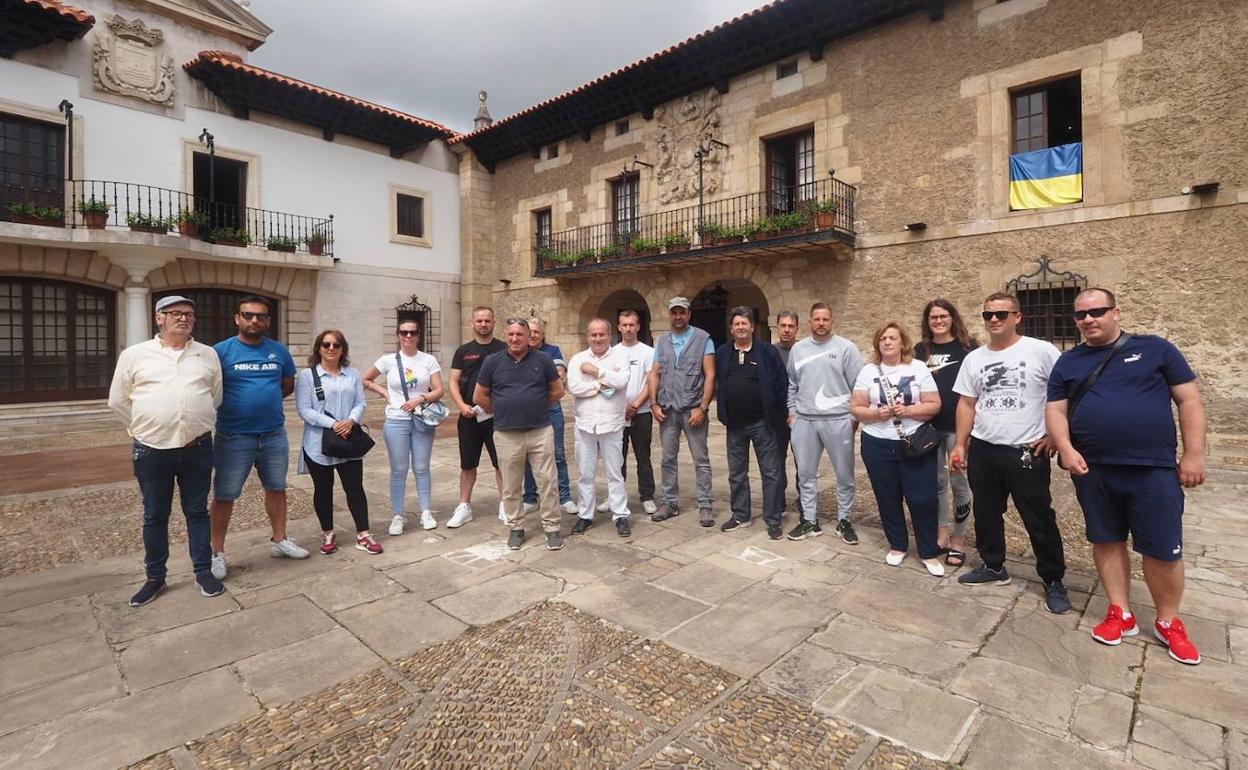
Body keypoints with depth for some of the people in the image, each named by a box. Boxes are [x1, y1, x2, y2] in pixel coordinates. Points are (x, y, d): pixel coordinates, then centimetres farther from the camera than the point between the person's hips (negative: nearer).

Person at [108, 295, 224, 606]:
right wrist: (146, 428, 7)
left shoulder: (208, 355, 5)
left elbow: (217, 397, 12)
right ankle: (155, 577, 25)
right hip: (152, 449, 0)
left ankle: (203, 571, 21)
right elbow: (118, 401, 7)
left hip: (197, 448, 1)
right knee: (154, 516, 11)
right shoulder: (134, 355, 1)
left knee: (197, 512, 10)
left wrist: (199, 425, 10)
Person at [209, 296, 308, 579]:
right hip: (234, 436, -3)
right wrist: (249, 399, -3)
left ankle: (280, 540, 30)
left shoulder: (279, 351, 3)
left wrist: (265, 397, 2)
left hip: (275, 434, 4)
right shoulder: (221, 351, -8)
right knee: (224, 496, 6)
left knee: (277, 489, 15)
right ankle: (218, 552, 20)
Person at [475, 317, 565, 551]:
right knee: (511, 486, 10)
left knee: (547, 482, 3)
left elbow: (558, 391, 8)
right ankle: (516, 528, 26)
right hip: (507, 435, 1)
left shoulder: (543, 360, 0)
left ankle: (552, 528, 16)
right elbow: (480, 396, 9)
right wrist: (502, 412, 10)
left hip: (541, 432, -1)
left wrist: (536, 407, 10)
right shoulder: (492, 362, 2)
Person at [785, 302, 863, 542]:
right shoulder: (797, 348, 8)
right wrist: (792, 411, 9)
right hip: (804, 421, 3)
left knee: (844, 474, 8)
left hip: (838, 420, -3)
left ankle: (844, 521, 24)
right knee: (805, 473, 10)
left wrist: (855, 416, -6)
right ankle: (809, 520, 23)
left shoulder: (846, 348, -4)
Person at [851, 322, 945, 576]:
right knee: (888, 499, 10)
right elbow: (855, 409, 0)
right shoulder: (868, 372, 3)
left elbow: (934, 405, -3)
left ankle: (929, 553, 16)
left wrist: (908, 410, -19)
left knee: (923, 499, 0)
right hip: (877, 446, 1)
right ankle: (897, 546, 28)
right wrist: (876, 414, -18)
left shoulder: (919, 368, 0)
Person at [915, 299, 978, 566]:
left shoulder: (968, 347, -3)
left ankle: (958, 540, 18)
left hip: (958, 425, -3)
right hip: (929, 426, 3)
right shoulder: (921, 350, 7)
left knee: (959, 483, 5)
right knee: (936, 481, 12)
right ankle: (942, 533, 26)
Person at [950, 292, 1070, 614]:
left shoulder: (1041, 351, -8)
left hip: (1027, 452, -5)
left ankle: (1054, 581, 23)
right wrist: (960, 444, 6)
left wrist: (1055, 434, -8)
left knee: (1040, 520, 5)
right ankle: (993, 566, 34)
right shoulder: (974, 358, 6)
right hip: (982, 450, 5)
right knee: (986, 513, 16)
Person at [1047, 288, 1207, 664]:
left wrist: (1194, 453, -4)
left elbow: (1189, 400, 1)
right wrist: (1066, 449, -12)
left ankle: (1168, 623, 24)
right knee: (1107, 541, 11)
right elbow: (1056, 410, 4)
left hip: (1154, 468, -2)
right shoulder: (1068, 362, 6)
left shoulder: (1155, 348, 1)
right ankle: (1121, 614, 25)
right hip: (1093, 471, 2)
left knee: (1164, 550, 5)